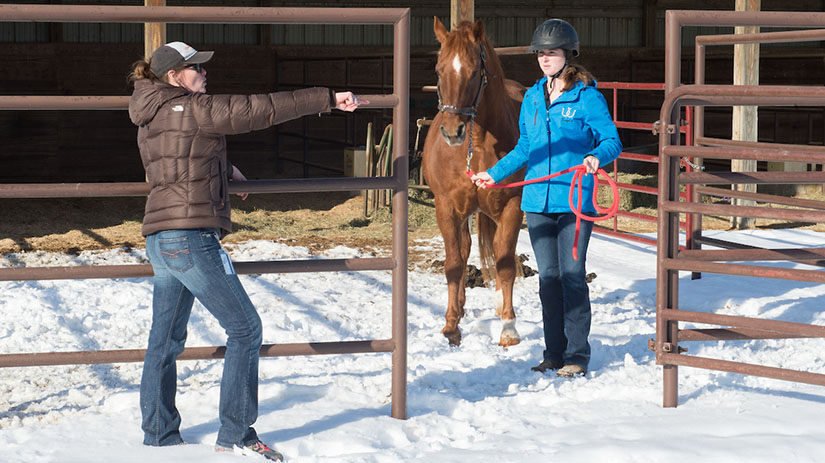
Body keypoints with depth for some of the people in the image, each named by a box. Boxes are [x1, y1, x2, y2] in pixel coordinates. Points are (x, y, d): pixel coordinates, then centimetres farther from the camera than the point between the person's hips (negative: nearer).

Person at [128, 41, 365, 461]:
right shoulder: (191, 109, -11)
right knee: (245, 328, -1)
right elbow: (259, 110, -13)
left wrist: (222, 168, 37)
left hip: (160, 238, 9)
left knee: (165, 341, 13)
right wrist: (327, 99, -10)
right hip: (192, 237, -9)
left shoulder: (151, 119, 15)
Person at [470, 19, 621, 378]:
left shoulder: (587, 97, -6)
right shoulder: (532, 98, 11)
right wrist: (494, 174, 19)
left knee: (572, 275, -4)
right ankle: (554, 352, 15)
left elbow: (612, 141, -8)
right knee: (548, 277, 8)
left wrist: (596, 157, -28)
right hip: (538, 201, 5)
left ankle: (577, 355, 4)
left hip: (575, 201, -5)